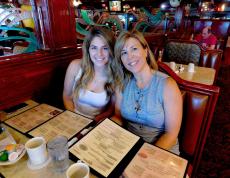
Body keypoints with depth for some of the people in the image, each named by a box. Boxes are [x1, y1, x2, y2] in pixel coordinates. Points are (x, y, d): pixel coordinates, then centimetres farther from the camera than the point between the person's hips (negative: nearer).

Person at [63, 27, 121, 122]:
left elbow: (111, 110, -2)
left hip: (97, 124, 0)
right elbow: (67, 97, 1)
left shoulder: (116, 75, -14)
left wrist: (96, 120, -16)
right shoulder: (75, 66, -12)